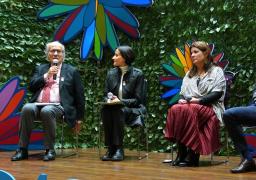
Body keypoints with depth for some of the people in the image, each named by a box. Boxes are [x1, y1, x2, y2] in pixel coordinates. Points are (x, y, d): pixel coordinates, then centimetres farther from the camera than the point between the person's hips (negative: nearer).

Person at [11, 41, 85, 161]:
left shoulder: (71, 71, 13)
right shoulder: (40, 69, 22)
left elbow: (79, 96, 11)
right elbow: (31, 87, 9)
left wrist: (79, 118, 9)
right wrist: (46, 75, -2)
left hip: (57, 106, -3)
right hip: (38, 105, 3)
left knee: (47, 111, -36)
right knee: (27, 108, -30)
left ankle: (50, 150, -24)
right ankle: (22, 149, -23)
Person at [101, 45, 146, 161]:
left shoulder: (137, 74, -5)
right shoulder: (111, 73, 8)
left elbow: (138, 99, -8)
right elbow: (105, 95, 12)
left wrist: (121, 101, -21)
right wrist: (109, 100, -12)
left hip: (132, 110, -4)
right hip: (114, 108, 4)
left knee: (118, 111, -36)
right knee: (105, 110, -30)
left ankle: (119, 149, -29)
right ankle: (110, 148, -26)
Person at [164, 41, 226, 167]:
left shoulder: (216, 71, 8)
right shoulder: (189, 73, 26)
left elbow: (218, 93, -5)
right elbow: (183, 92, 19)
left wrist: (198, 100, -17)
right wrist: (182, 99, -6)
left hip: (210, 108, -4)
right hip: (190, 106, 4)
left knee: (190, 110, -38)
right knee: (175, 109, -31)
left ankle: (192, 154, -32)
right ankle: (182, 153, -32)